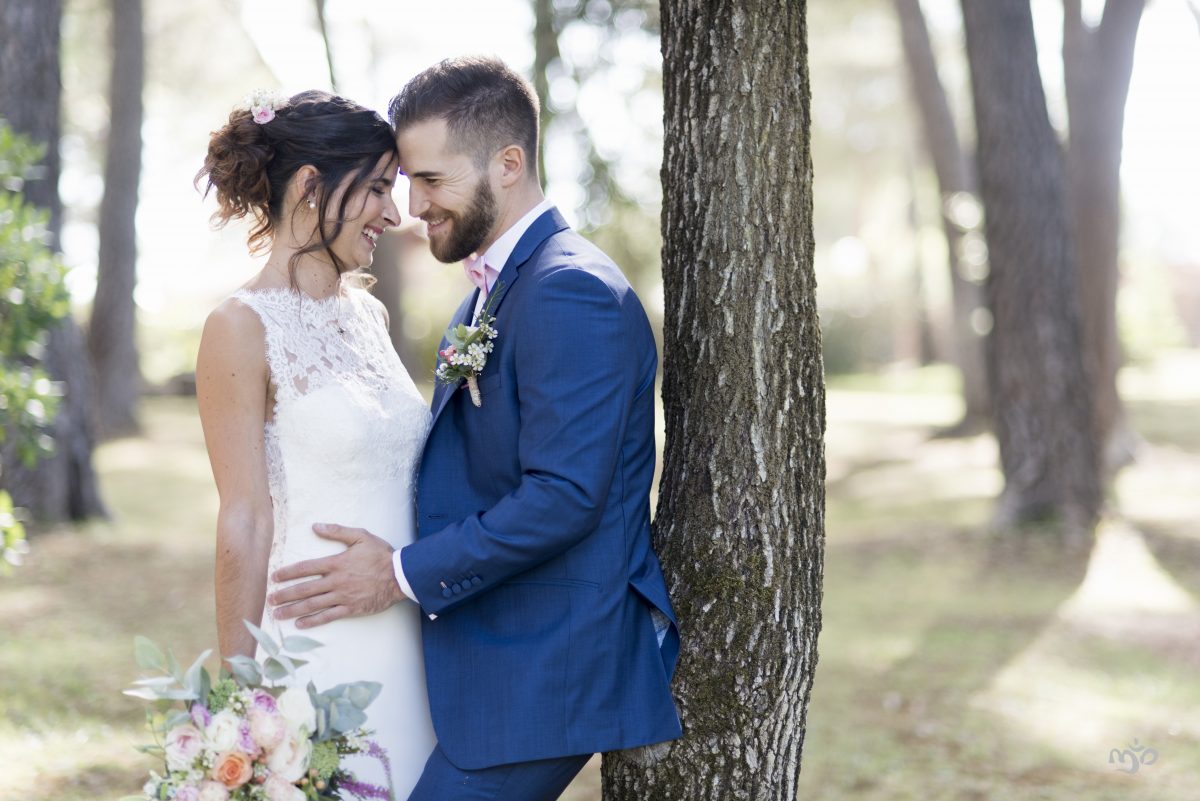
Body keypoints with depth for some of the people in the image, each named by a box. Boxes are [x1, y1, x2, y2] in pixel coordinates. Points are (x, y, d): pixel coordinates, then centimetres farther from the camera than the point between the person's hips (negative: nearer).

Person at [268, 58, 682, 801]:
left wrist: (405, 573, -18)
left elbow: (563, 497, -23)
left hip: (542, 676, -10)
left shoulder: (573, 293, -17)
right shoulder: (494, 292, 15)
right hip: (493, 661, 10)